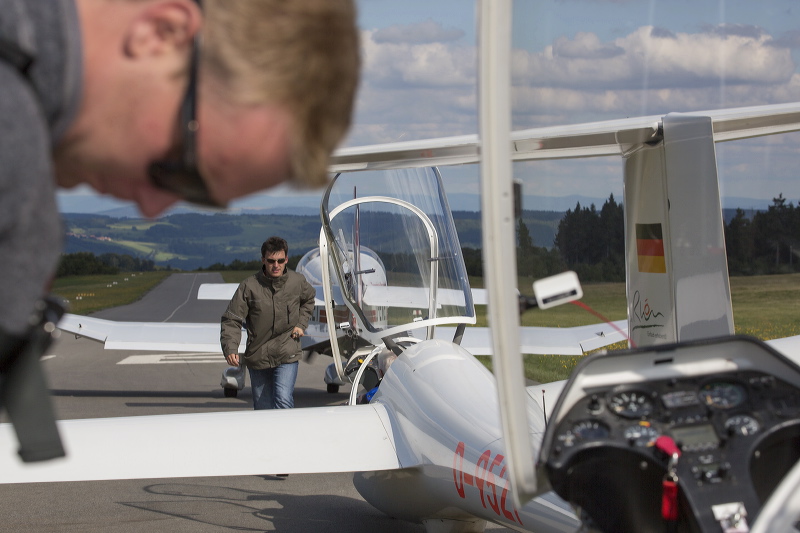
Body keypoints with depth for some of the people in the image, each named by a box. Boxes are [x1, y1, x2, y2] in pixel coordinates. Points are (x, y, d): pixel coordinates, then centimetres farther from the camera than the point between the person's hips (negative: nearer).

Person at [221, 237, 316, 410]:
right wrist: (230, 349, -23)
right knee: (262, 408, 11)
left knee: (283, 400, -21)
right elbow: (232, 320, -8)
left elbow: (309, 300, 24)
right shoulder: (249, 286, -9)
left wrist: (301, 324, 9)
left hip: (287, 356, -1)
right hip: (257, 356, 1)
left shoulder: (298, 282, -1)